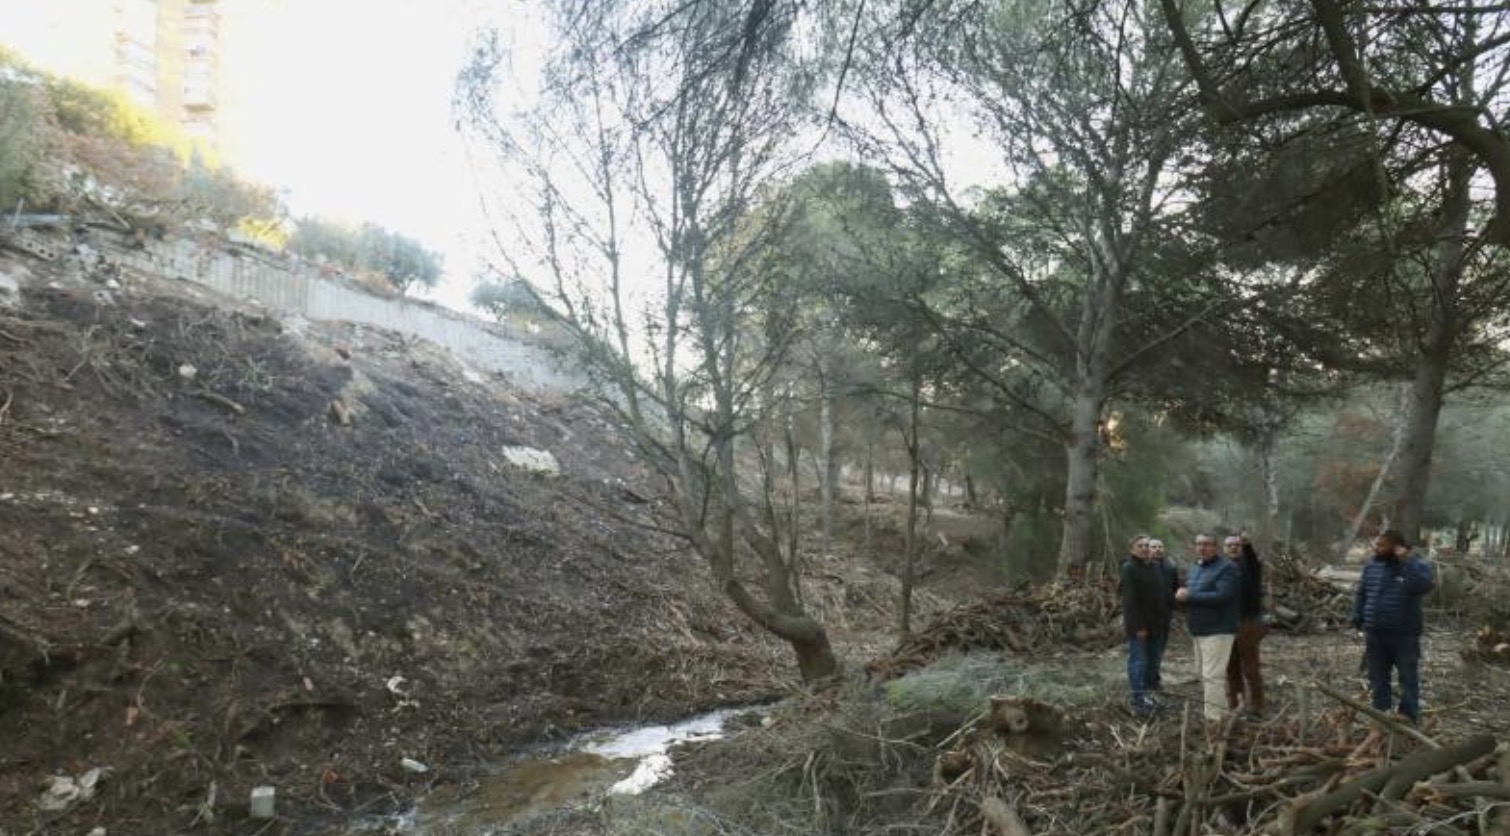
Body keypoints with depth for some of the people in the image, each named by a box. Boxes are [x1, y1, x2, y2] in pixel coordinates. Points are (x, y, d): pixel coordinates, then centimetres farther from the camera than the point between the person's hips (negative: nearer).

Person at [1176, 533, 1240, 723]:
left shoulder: (1227, 568, -12)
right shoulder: (1194, 567, 15)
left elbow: (1221, 596, -23)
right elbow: (1185, 592, 19)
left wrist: (1189, 596, -19)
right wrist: (1181, 594, -4)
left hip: (1218, 630, -9)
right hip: (1199, 630, 9)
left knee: (1212, 676, -10)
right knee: (1204, 674, 15)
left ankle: (1213, 719, -7)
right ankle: (1220, 712, 27)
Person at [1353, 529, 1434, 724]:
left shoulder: (1417, 565, -7)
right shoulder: (1372, 566, 6)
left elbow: (1423, 586, -28)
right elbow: (1361, 594, 13)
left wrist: (1406, 562, -27)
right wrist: (1358, 620, 6)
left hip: (1405, 635, -4)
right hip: (1375, 635, 4)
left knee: (1409, 679, 5)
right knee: (1378, 679, 13)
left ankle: (1409, 719, 15)